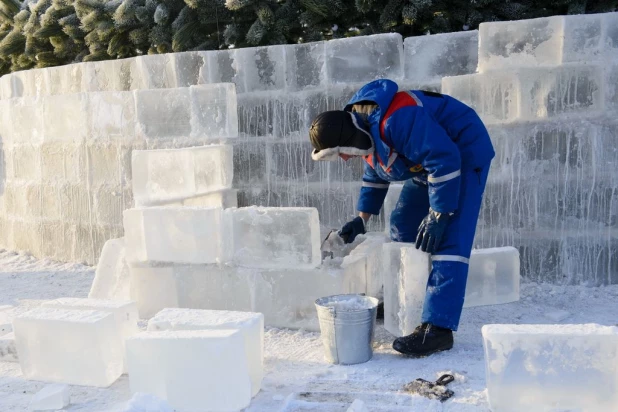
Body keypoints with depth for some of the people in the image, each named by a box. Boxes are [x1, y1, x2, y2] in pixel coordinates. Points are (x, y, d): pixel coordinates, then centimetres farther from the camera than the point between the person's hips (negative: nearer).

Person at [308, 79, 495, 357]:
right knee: (402, 225, 13)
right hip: (427, 162, 10)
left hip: (463, 155, -10)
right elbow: (375, 175, 15)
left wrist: (438, 215, -29)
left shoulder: (397, 119, -34)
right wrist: (362, 219, 10)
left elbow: (445, 160, -34)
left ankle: (438, 328, -20)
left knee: (447, 241, -19)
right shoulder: (365, 131, -1)